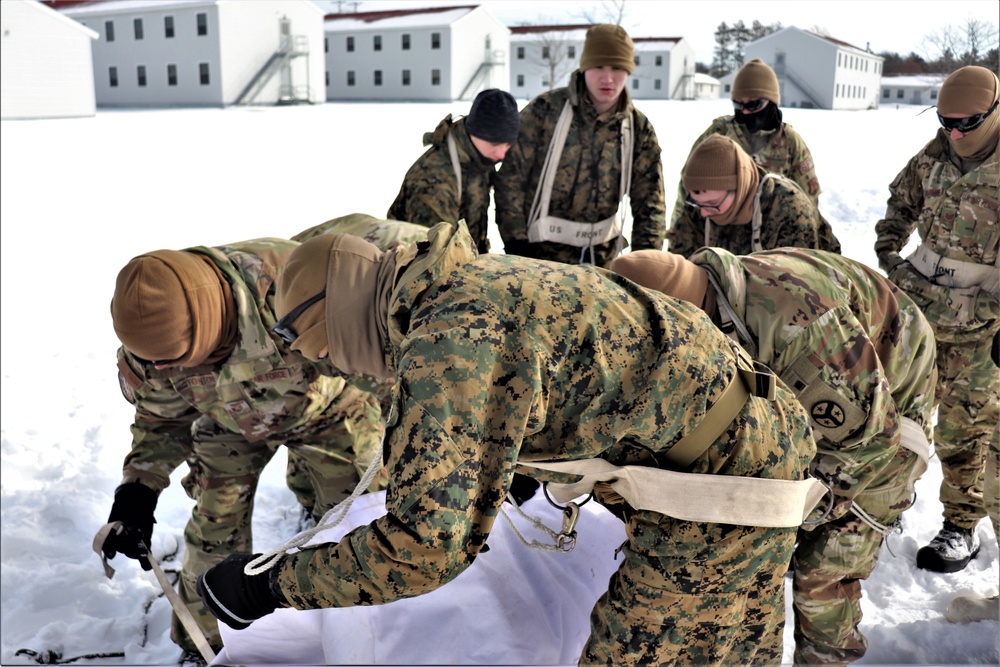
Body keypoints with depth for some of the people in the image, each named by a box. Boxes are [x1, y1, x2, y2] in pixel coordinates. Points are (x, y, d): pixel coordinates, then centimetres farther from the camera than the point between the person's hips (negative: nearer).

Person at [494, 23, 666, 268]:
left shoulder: (639, 128, -1)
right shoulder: (545, 110, -11)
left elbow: (650, 201, 1)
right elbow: (510, 178, -9)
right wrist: (516, 243, -12)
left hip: (601, 257, 3)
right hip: (539, 254, -3)